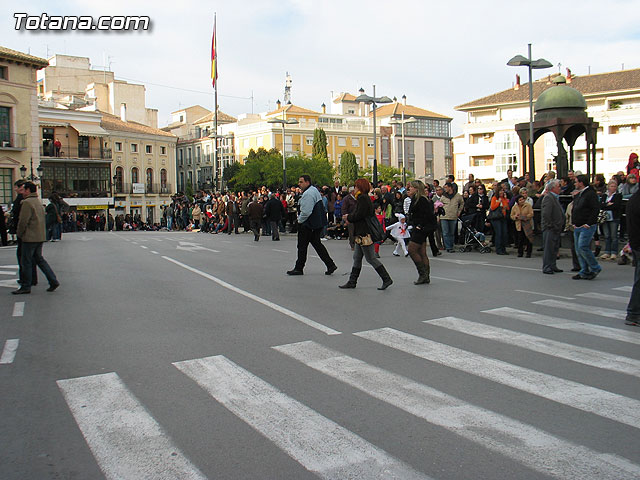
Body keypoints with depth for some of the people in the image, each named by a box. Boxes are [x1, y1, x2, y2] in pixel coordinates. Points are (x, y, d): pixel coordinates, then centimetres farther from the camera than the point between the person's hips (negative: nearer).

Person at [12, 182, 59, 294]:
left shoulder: (27, 202, -14)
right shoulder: (38, 202, 15)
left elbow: (23, 221, -16)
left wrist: (19, 234, -3)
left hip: (30, 237, -9)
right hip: (40, 237, 9)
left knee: (26, 262, 0)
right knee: (39, 259, 15)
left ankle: (26, 287, 6)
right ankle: (53, 281, 9)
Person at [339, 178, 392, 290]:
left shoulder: (362, 198, -15)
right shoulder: (364, 198, 16)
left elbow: (359, 215, -20)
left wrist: (349, 218, -4)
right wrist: (349, 217, 8)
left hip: (364, 234, -11)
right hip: (361, 233, 11)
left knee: (370, 258, -6)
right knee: (357, 258, 13)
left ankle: (387, 279, -1)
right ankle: (352, 282, 18)